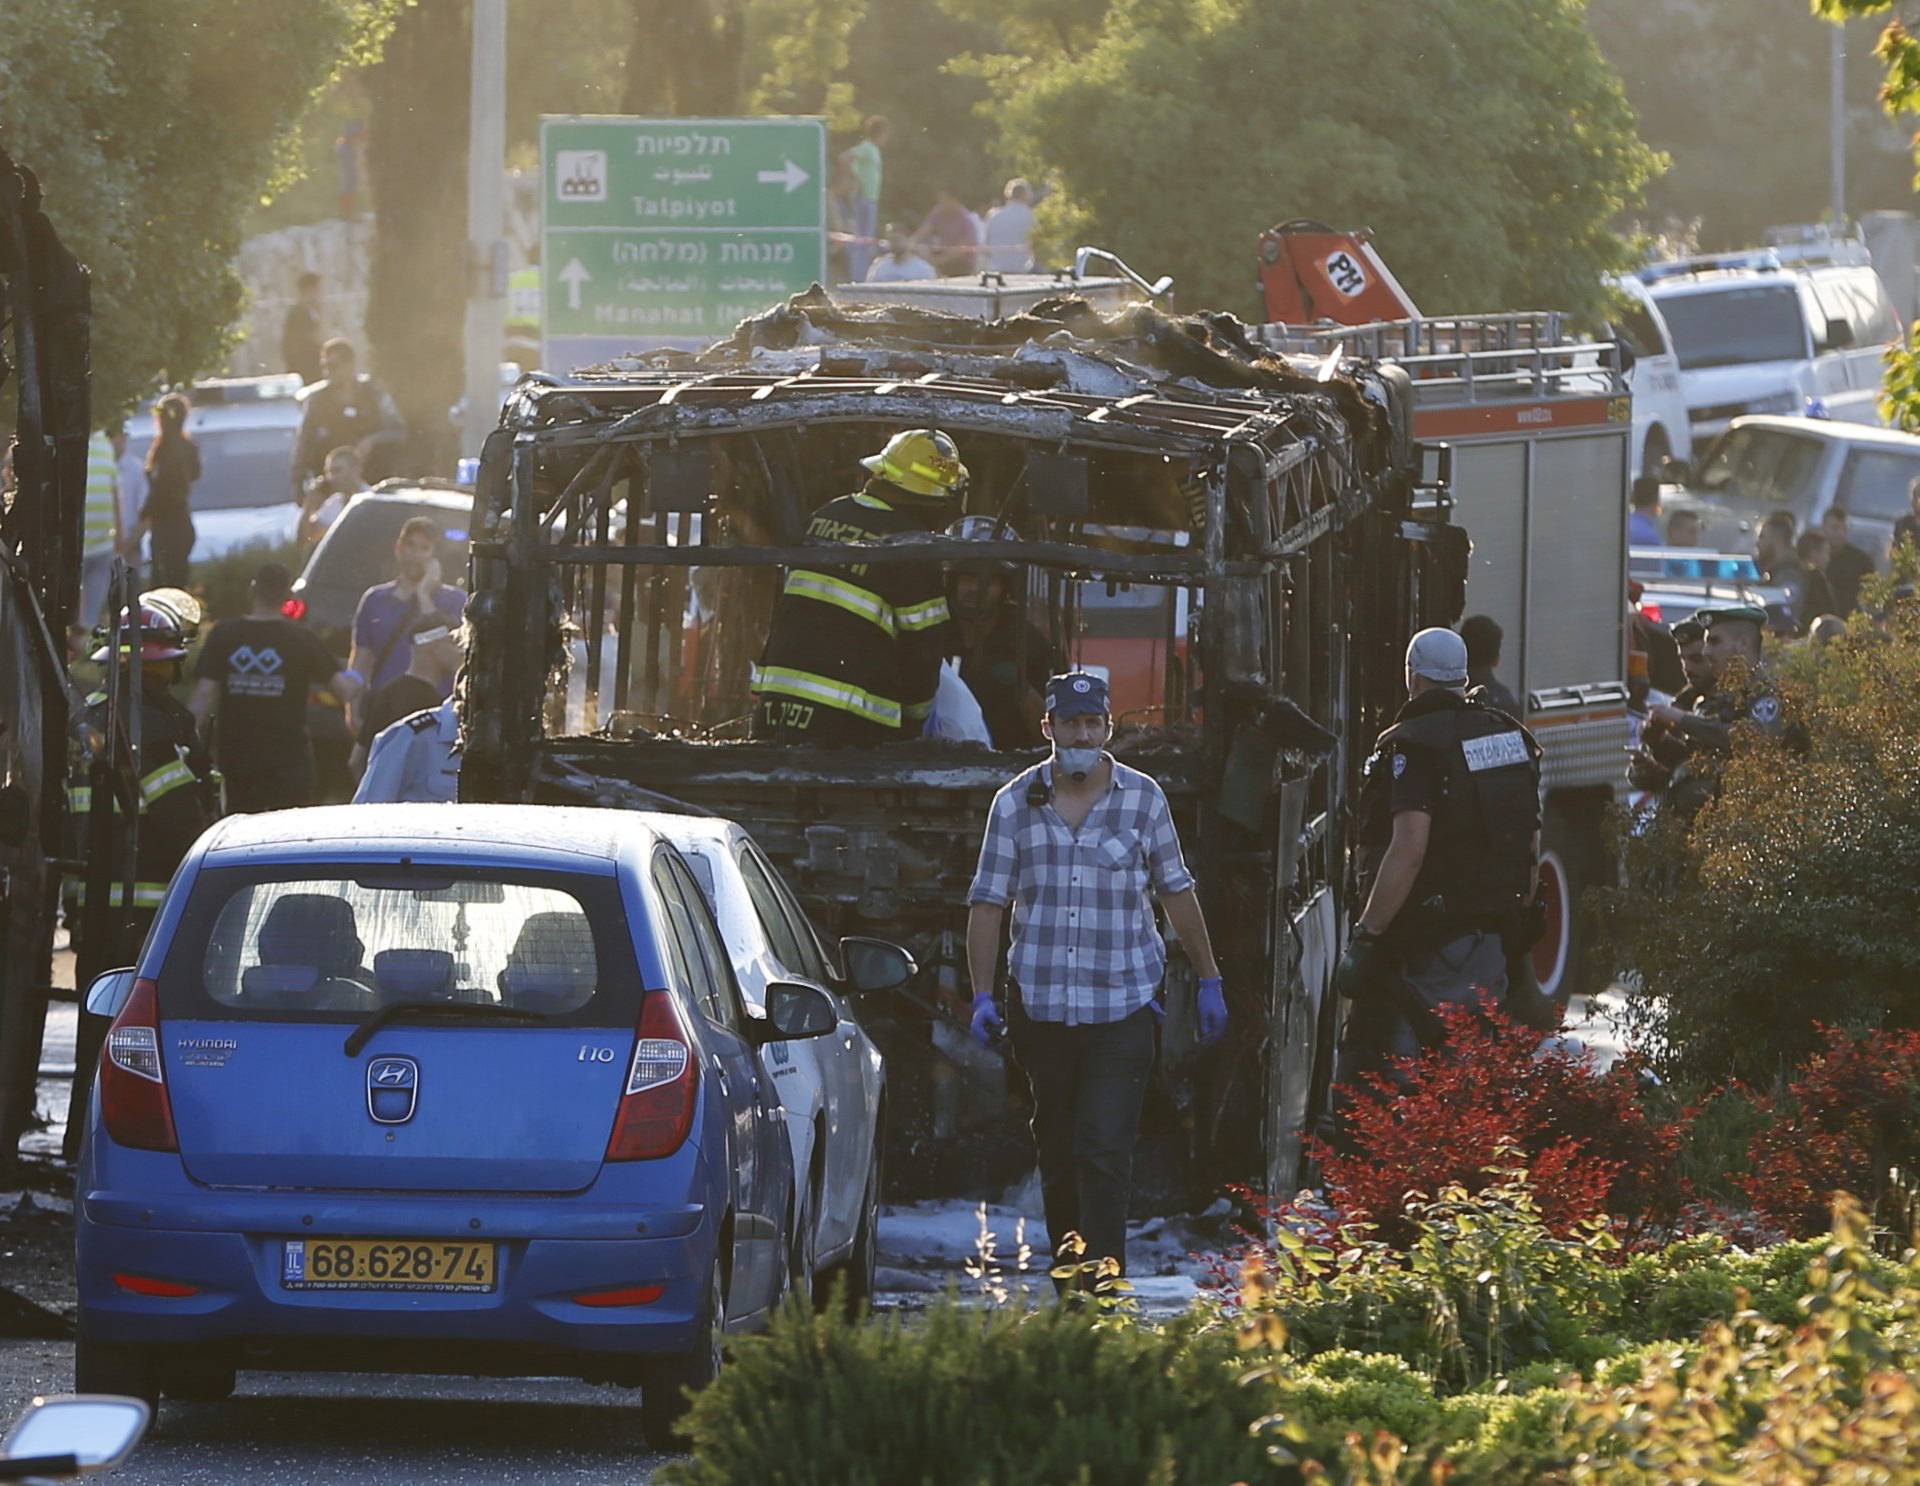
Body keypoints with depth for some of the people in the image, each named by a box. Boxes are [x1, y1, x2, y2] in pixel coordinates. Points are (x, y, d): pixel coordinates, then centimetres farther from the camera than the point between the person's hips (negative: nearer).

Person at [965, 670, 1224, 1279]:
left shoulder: (1143, 799, 3)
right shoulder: (1016, 803, 3)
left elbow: (1176, 892, 12)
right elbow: (988, 903, 3)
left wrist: (1209, 982, 14)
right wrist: (983, 996, -5)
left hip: (1123, 1006, -2)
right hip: (1040, 1003, 2)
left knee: (1105, 1152, -12)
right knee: (1056, 1153, 11)